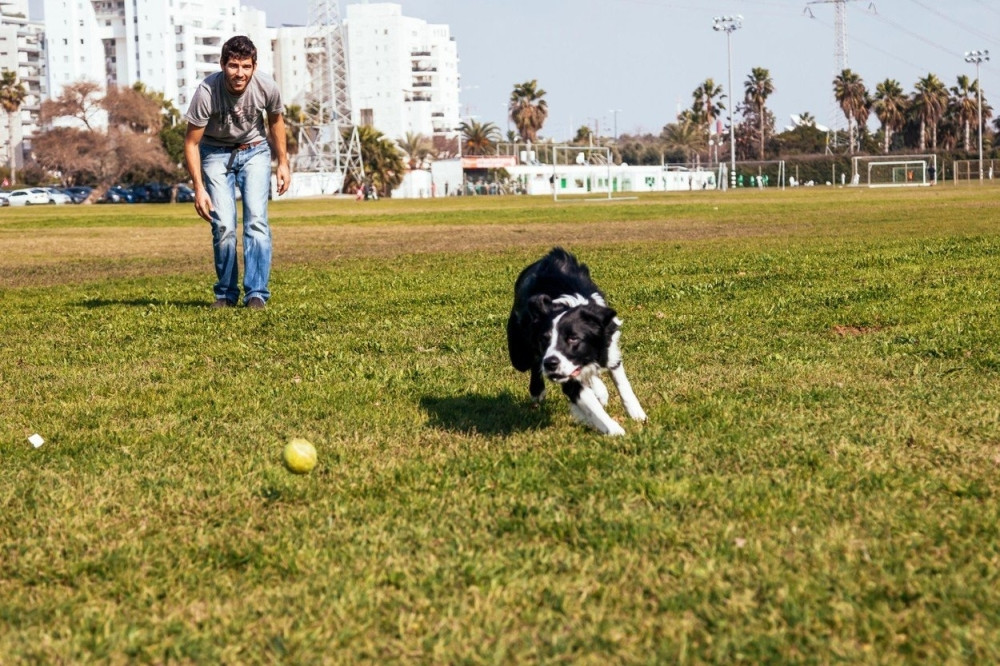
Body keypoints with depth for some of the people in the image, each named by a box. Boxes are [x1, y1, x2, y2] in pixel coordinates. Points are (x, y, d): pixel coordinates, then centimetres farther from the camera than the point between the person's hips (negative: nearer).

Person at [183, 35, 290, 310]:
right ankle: (226, 294, 5)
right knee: (223, 226, -10)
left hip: (254, 151, 1)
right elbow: (191, 143, -17)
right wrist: (199, 188, -21)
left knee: (256, 220, -14)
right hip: (216, 152, -1)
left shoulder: (266, 87, -21)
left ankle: (256, 293, -12)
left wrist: (283, 162, 9)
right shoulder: (206, 92, -28)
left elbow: (275, 120, 3)